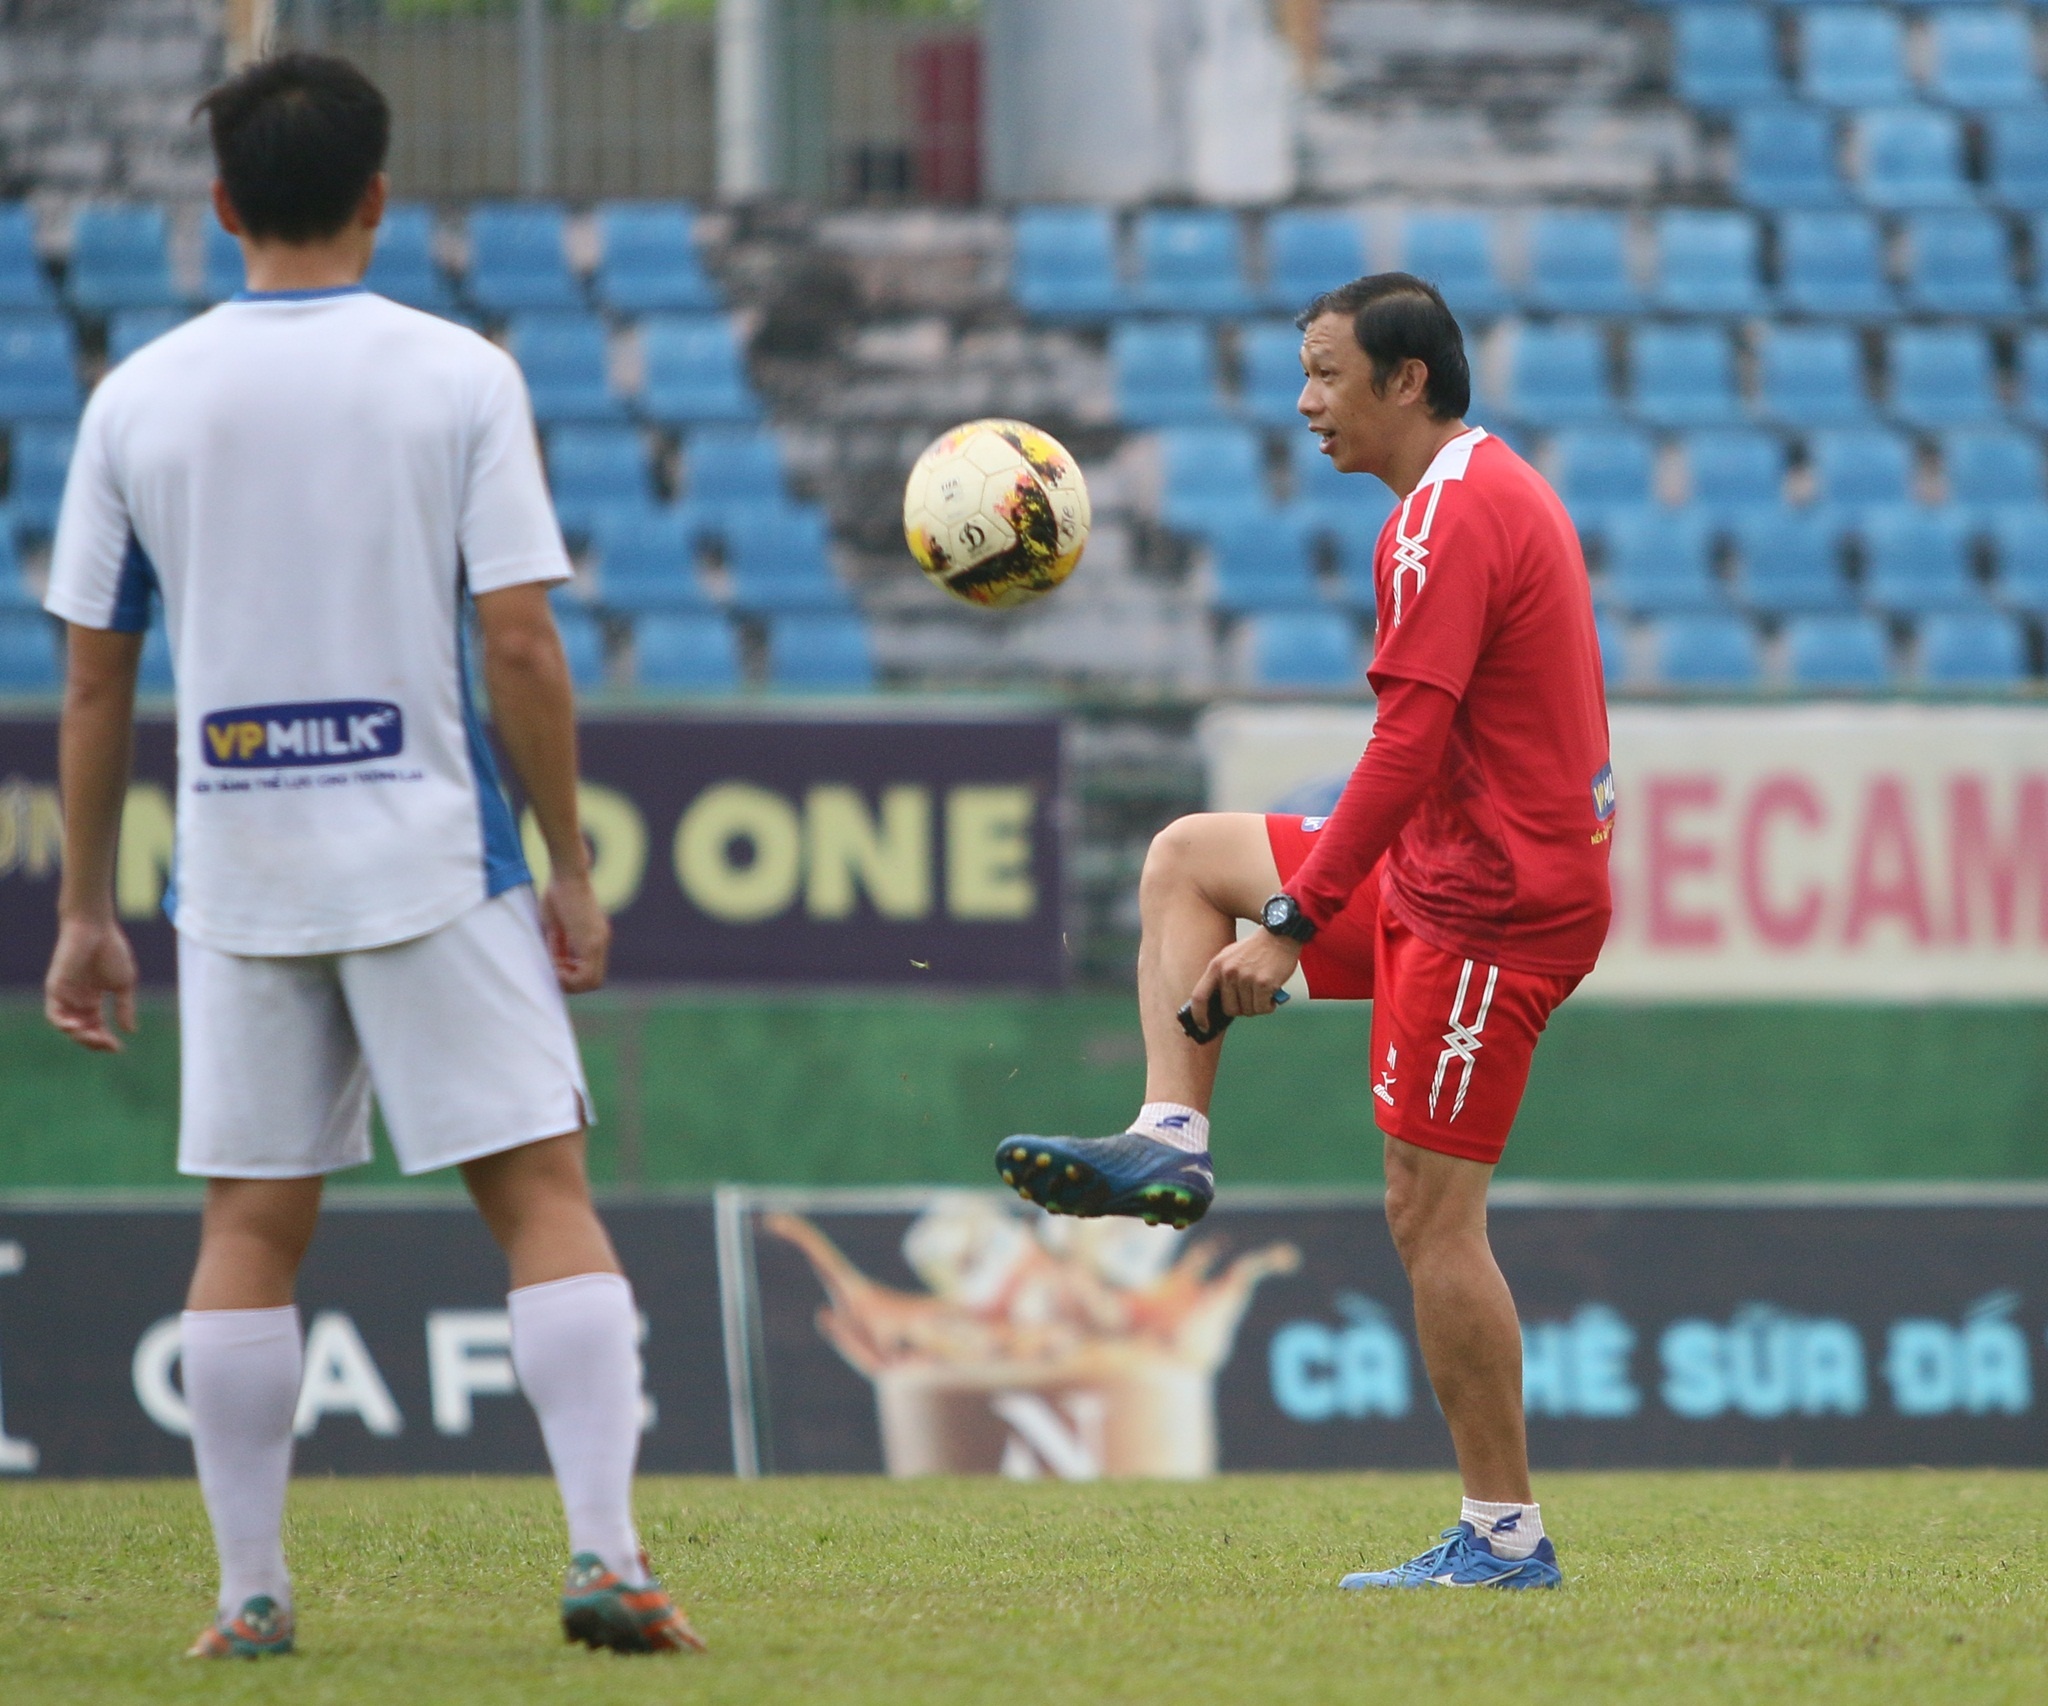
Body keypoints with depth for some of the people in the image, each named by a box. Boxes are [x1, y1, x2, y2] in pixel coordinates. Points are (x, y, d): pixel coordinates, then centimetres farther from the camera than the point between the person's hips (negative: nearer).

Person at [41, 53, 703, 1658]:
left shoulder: (139, 397, 2)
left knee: (249, 1225, 8)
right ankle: (605, 1555, -7)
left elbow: (95, 680, 5)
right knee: (544, 1193, 2)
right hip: (433, 862, -2)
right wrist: (571, 869, 0)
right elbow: (520, 642, -8)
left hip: (239, 876, 2)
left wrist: (85, 910, 12)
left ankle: (250, 1592, 7)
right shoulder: (458, 376, -4)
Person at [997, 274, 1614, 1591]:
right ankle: (1171, 1140, 5)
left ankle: (1505, 1535, -5)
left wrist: (1292, 923, -23)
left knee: (1432, 1218, -8)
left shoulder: (1447, 518, -17)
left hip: (1485, 909, -11)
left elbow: (1410, 744, -24)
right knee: (1187, 855, 16)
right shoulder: (1500, 489, 15)